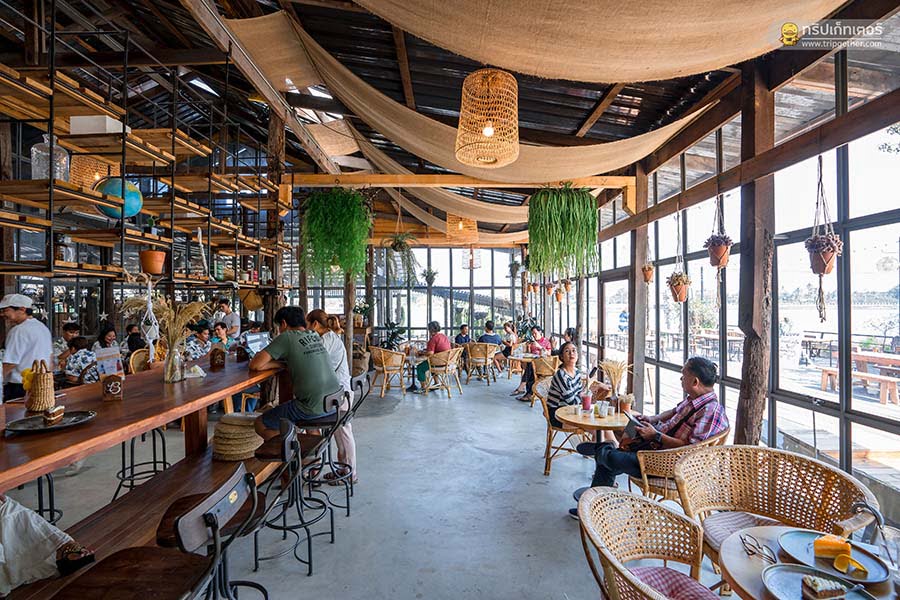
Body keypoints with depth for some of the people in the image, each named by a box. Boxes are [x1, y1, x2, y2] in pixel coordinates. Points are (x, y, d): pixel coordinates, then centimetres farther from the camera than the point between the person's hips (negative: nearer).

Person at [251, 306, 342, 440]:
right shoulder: (315, 335, 12)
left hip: (314, 407, -7)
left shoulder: (287, 336, -6)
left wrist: (279, 364, 5)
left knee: (260, 424, 10)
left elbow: (255, 365, -9)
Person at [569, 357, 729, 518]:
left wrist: (656, 436, -26)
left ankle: (603, 451, 23)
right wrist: (653, 419, 6)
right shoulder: (694, 398, 4)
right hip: (658, 443, 10)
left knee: (613, 459, -13)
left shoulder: (710, 411, -26)